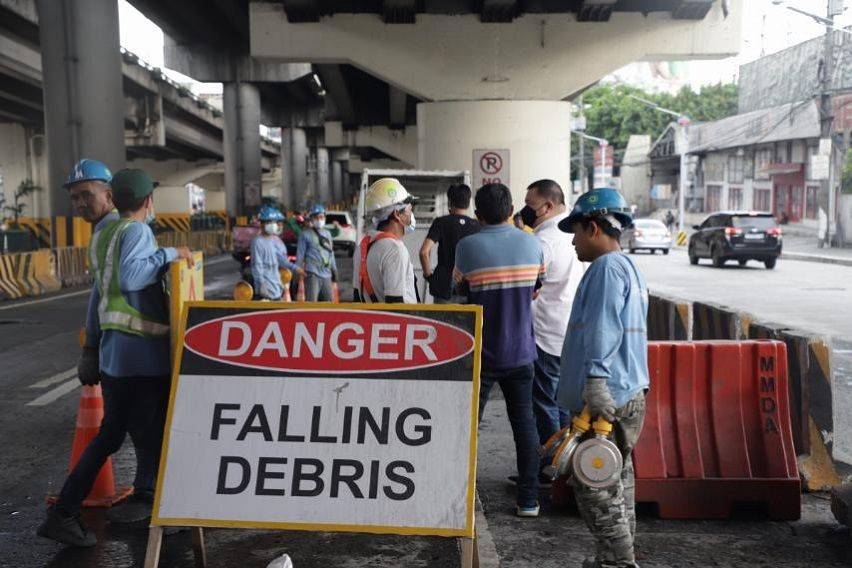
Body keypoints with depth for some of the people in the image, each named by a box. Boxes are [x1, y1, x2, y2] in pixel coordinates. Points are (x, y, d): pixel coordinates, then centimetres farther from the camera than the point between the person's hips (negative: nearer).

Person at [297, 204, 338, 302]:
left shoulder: (327, 234, 19)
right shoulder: (306, 234, 0)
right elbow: (300, 254, -2)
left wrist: (334, 269, 21)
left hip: (326, 275, 6)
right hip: (312, 274, -6)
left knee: (328, 300, 10)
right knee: (311, 302, -12)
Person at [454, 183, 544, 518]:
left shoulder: (467, 246, -12)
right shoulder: (532, 244, -2)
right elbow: (535, 290, 8)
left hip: (481, 352, -2)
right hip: (520, 351, 3)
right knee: (524, 424, 10)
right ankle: (528, 500, 14)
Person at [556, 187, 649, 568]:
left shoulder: (607, 268, -12)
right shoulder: (629, 267, 20)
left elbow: (602, 331, -23)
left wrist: (595, 382, -28)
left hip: (608, 398, -11)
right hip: (629, 394, 11)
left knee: (594, 487, -5)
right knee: (616, 480, 18)